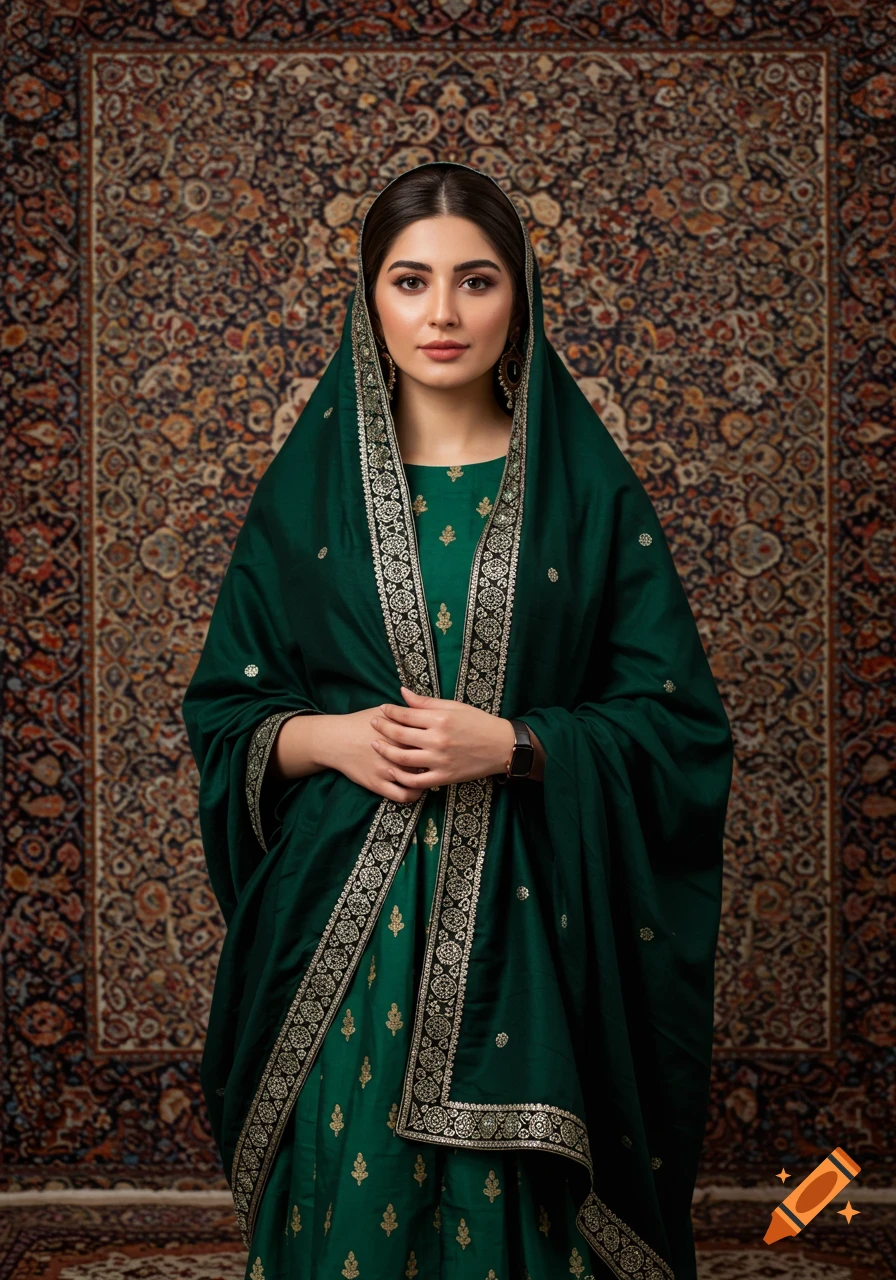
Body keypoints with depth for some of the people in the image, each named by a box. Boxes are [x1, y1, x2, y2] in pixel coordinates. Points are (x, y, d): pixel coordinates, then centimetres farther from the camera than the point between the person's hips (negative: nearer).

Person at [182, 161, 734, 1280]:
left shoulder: (588, 490, 1)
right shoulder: (307, 488, 5)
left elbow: (674, 722, 0)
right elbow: (224, 709, 8)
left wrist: (514, 746, -15)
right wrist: (326, 737, -11)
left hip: (529, 921, -1)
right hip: (343, 918, 1)